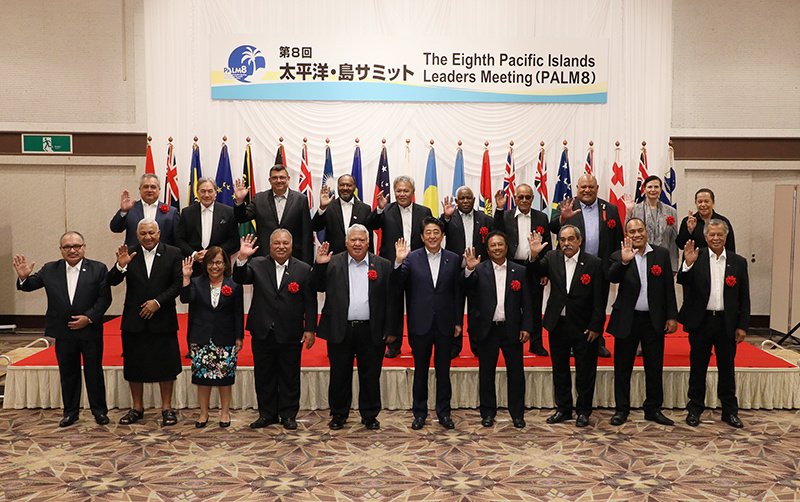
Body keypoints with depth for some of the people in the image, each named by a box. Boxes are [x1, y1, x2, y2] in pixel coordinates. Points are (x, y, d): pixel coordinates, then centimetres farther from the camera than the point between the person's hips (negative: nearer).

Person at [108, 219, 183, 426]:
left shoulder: (172, 253, -2)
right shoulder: (130, 254, 2)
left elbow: (178, 284, -5)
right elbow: (112, 282, -3)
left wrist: (158, 302, -14)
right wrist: (120, 266, -21)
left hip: (162, 320, -2)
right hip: (134, 321, 2)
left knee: (165, 364, 5)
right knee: (134, 365, 10)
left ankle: (167, 407, 18)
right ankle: (137, 407, 25)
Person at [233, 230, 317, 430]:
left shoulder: (303, 269, -2)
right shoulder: (257, 265, 1)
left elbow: (310, 302, -1)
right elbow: (240, 279, -14)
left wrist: (310, 329, -5)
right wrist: (242, 258, -30)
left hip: (291, 336, -1)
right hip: (263, 333, 1)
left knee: (290, 377, 9)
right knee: (264, 376, 12)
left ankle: (288, 414, 23)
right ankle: (267, 414, 26)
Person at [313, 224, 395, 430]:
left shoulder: (383, 265, 3)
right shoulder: (333, 263, 4)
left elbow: (390, 299, 2)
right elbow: (319, 288, 4)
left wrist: (390, 330, -2)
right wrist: (319, 265, -11)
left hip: (371, 332, 0)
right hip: (340, 330, 0)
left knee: (371, 376, 9)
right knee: (339, 376, 10)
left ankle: (370, 415, 24)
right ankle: (338, 414, 25)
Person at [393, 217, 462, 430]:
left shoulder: (453, 259, 2)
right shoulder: (412, 258, -1)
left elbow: (458, 293, 3)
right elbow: (397, 284, -8)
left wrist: (458, 321, 2)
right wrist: (399, 262, -23)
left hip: (444, 324, 1)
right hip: (421, 324, -1)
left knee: (443, 370, 10)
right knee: (420, 370, 10)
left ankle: (444, 412, 22)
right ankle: (419, 412, 22)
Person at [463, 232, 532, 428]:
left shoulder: (520, 271, 3)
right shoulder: (479, 270, 0)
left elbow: (526, 302, 3)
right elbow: (467, 287, -17)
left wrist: (526, 327, -4)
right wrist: (469, 270, -33)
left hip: (512, 330, 1)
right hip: (488, 330, 0)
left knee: (516, 373, 7)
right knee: (486, 373, 9)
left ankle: (517, 414, 21)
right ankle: (488, 413, 22)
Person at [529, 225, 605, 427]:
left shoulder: (594, 263, -8)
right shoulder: (552, 258, 1)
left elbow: (599, 299, -8)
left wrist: (595, 327, -11)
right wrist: (534, 255, -23)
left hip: (584, 327, -3)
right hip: (558, 324, 3)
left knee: (585, 372, 8)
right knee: (559, 370, 14)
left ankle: (583, 411, 23)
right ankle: (563, 409, 28)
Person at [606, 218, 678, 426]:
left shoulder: (662, 254, 3)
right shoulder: (619, 256, -2)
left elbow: (669, 288, 3)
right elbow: (612, 278, -20)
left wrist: (672, 316, 0)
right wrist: (624, 261, -36)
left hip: (654, 320, 1)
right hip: (627, 320, -1)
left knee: (654, 367, 10)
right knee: (622, 367, 7)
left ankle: (653, 409, 23)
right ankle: (621, 409, 18)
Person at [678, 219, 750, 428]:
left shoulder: (738, 262, 4)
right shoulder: (696, 258, -2)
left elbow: (744, 297, 5)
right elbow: (683, 282, -12)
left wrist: (742, 326, 1)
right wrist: (688, 264, -27)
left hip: (727, 323, 2)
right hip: (701, 322, -1)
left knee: (727, 368, 11)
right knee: (698, 368, 8)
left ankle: (730, 411, 23)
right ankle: (695, 409, 19)